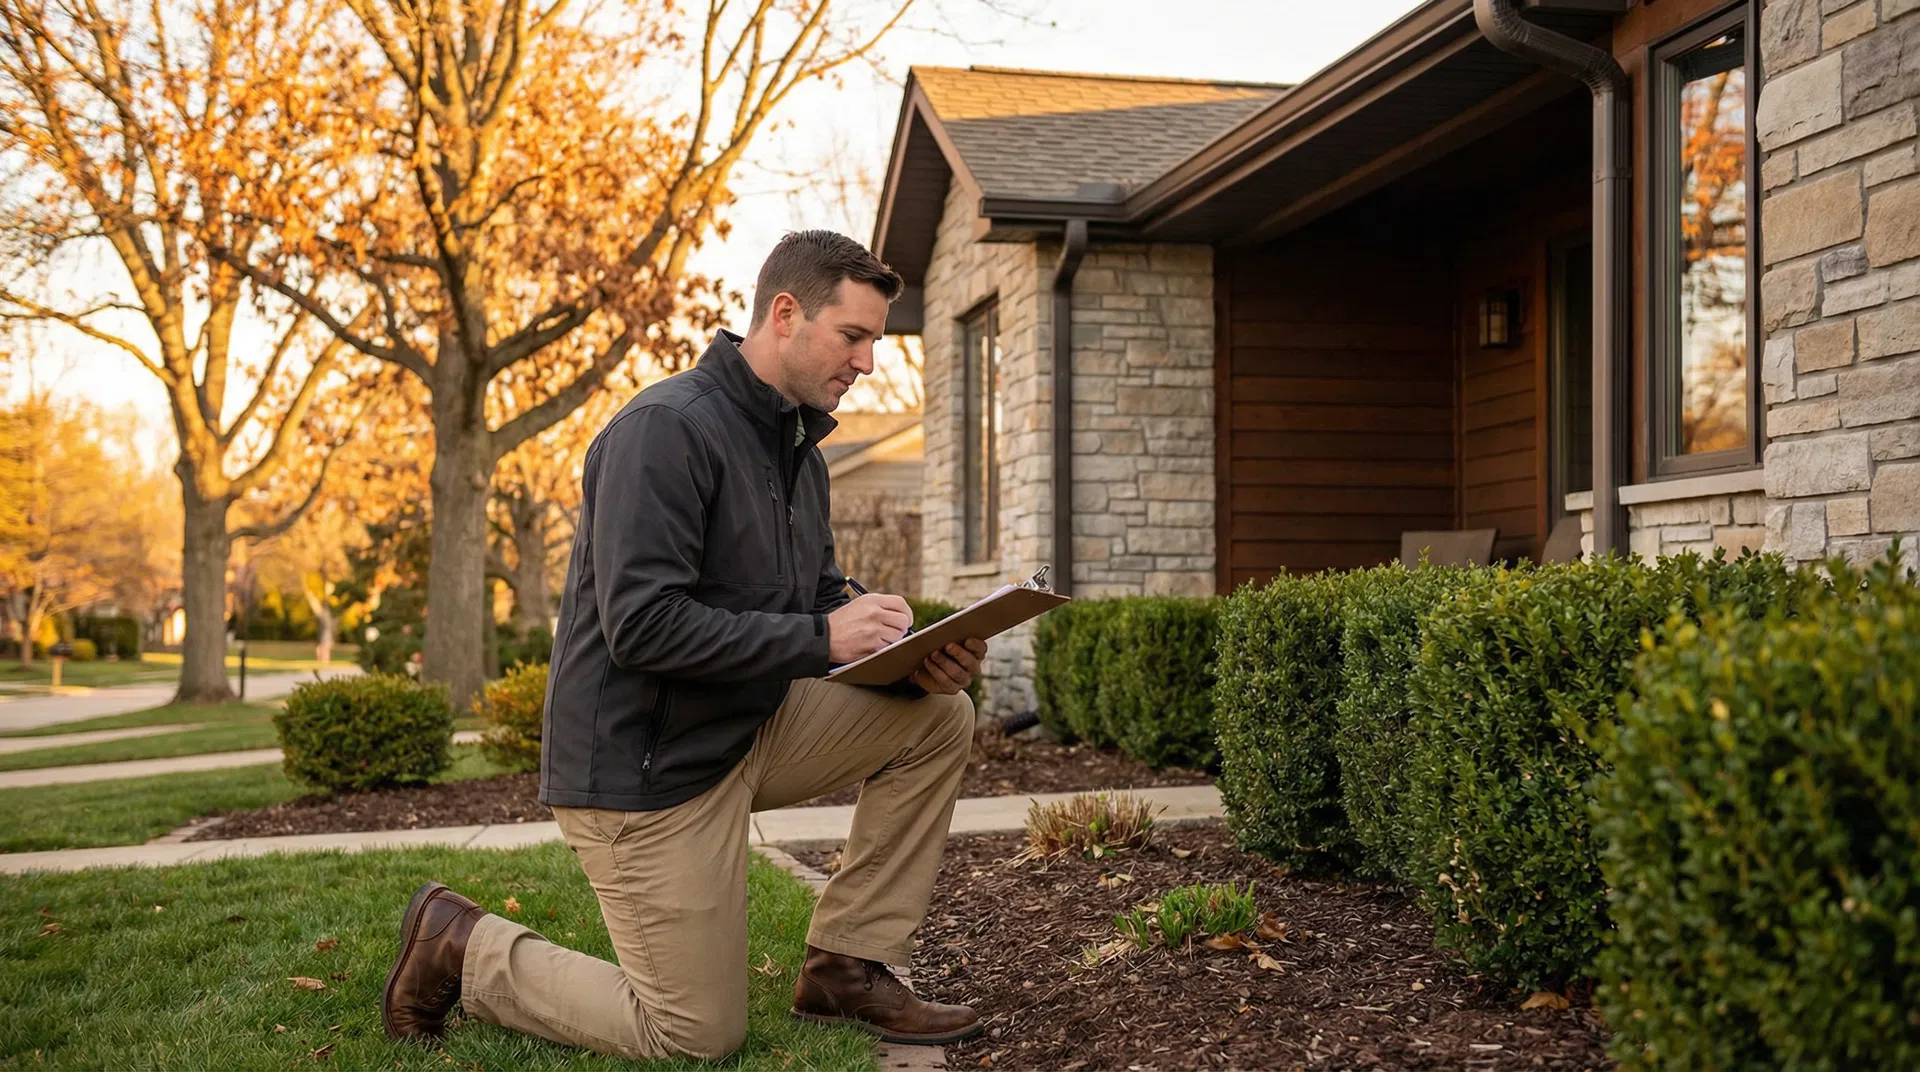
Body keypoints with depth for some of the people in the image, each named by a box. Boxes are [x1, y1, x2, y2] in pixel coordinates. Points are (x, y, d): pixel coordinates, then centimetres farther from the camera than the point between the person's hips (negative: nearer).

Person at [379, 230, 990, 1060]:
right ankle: (462, 945, 16)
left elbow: (822, 599, 12)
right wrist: (821, 639, -26)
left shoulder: (799, 449, 9)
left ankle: (845, 967, 5)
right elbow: (642, 625, -28)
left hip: (748, 733, 8)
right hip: (646, 762, -8)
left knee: (937, 720, -4)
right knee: (699, 1035, -1)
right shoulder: (667, 430, -20)